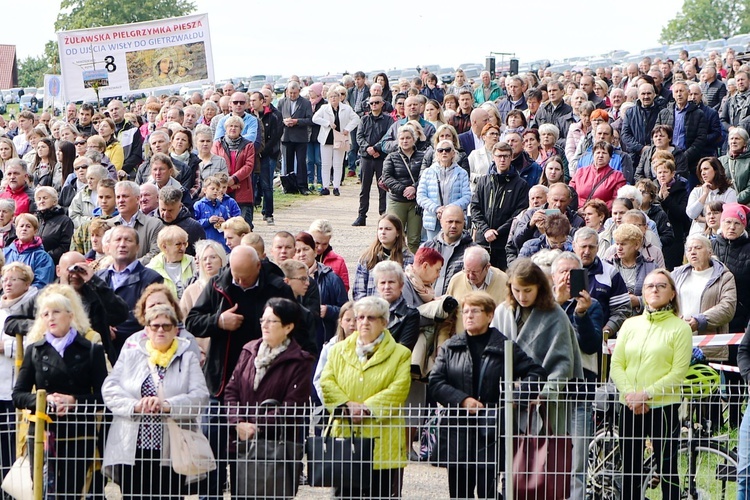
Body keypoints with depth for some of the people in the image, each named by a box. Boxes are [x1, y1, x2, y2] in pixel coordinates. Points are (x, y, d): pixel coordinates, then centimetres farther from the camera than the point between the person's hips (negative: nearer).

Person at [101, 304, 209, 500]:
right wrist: (134, 406, -17)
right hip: (131, 449, 1)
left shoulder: (188, 359, 9)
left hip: (171, 452, -1)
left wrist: (167, 405, -20)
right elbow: (109, 389, 1)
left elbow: (200, 395, -5)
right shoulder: (130, 355, 14)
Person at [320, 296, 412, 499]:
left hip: (382, 442, -2)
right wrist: (347, 405, -13)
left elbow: (399, 389, -7)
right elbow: (327, 382, 4)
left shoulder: (400, 354, 6)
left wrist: (367, 408, -17)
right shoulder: (339, 351, 15)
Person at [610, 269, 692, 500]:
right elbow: (616, 365, 6)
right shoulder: (630, 325, 12)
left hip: (664, 406, -4)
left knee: (667, 470, 0)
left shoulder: (680, 328, -1)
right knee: (630, 470, 9)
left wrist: (647, 394, -16)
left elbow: (678, 373, -8)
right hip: (630, 407, 4)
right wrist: (630, 394, -10)